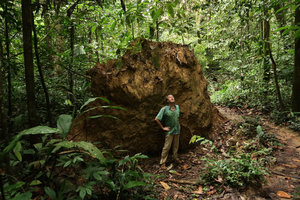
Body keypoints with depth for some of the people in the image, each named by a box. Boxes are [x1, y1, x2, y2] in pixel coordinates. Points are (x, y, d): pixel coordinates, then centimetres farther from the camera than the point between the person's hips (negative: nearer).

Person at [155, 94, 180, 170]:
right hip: (169, 131, -5)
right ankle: (162, 163, 9)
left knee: (176, 145, 18)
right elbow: (157, 119, -15)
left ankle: (175, 157, 40)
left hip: (177, 130, 5)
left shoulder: (177, 107, 3)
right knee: (167, 147, -2)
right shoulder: (164, 109, -15)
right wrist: (163, 127, -11)